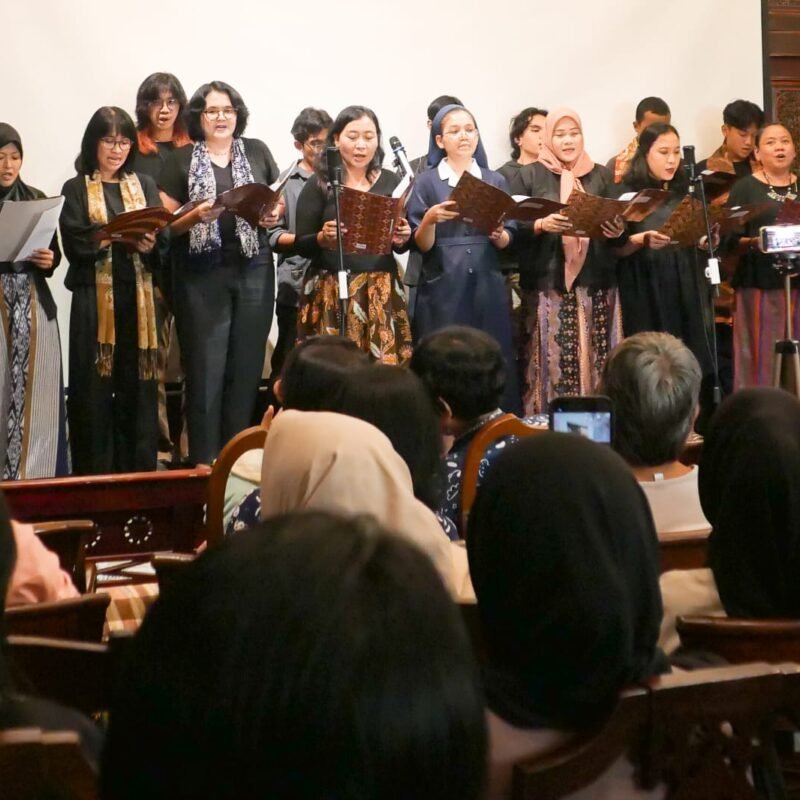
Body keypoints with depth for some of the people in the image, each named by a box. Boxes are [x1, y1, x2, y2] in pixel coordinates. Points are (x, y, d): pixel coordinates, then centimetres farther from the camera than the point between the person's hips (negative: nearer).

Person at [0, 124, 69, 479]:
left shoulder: (36, 199, 10)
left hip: (34, 309, 3)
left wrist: (48, 260, -7)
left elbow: (55, 254, 15)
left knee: (35, 396, 1)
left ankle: (35, 477, 7)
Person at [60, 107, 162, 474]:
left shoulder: (144, 185, 14)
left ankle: (138, 476, 9)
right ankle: (94, 478, 2)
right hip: (94, 300, -3)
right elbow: (76, 245, -9)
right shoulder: (76, 190, 4)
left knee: (137, 388, 2)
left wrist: (150, 243, -18)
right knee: (94, 389, -3)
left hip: (138, 299, 3)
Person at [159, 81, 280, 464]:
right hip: (202, 276, -2)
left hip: (253, 271, 2)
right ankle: (204, 462, -1)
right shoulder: (181, 160, 3)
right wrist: (195, 215, -18)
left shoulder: (257, 152, 10)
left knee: (246, 367, 5)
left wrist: (273, 215, -6)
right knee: (206, 369, -4)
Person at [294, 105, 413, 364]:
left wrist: (402, 239, -9)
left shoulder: (391, 183, 7)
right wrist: (322, 238, -19)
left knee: (385, 367, -6)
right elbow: (300, 245, 0)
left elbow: (403, 247, 12)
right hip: (330, 293, -2)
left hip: (381, 292, 2)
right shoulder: (319, 185, 0)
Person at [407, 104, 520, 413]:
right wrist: (430, 219, -21)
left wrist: (499, 235, -13)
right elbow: (422, 245, -1)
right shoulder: (426, 183, 3)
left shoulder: (496, 182, 10)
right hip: (443, 288, -2)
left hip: (487, 285, 2)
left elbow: (508, 241, 9)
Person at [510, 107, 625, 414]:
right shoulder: (529, 176, 4)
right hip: (549, 285, -3)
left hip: (596, 285, 3)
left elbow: (619, 230, 14)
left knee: (596, 361, -1)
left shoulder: (601, 175, 13)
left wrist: (618, 231, -9)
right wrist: (541, 225, -19)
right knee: (553, 362, -8)